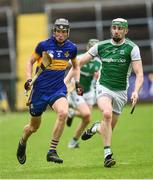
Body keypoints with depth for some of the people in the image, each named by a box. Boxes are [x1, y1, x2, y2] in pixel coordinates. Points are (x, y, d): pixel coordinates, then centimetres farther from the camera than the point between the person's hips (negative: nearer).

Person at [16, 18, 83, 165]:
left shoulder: (71, 48, 1)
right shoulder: (43, 45, -8)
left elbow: (75, 66, 20)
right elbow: (31, 62, 6)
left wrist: (77, 82, 6)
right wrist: (28, 79, -7)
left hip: (58, 89, 1)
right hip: (40, 89, -1)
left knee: (63, 113, -30)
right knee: (34, 126, 9)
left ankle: (52, 151, -21)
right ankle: (22, 143, 46)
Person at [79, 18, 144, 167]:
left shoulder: (132, 48, -5)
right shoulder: (101, 46, 2)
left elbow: (139, 74, -9)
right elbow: (79, 62, 10)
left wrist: (136, 91, -25)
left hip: (120, 92, 1)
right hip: (103, 88, -1)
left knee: (109, 128, 4)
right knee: (107, 113, -30)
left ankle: (96, 128, 42)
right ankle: (107, 154, -26)